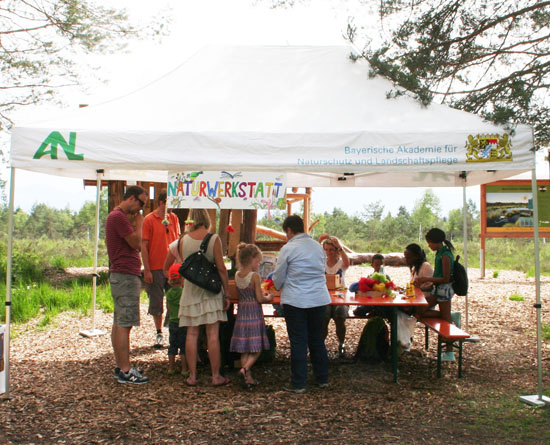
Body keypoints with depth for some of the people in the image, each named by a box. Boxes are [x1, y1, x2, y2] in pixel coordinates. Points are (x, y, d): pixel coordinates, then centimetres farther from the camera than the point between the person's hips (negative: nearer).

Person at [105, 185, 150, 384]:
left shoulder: (117, 216, 19)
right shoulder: (119, 217, -15)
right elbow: (136, 243, -15)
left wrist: (134, 223, 10)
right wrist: (139, 223, -6)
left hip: (121, 275, 11)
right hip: (126, 276, -11)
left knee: (119, 323, 13)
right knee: (124, 324, -9)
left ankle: (120, 366, 20)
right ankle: (125, 371, -5)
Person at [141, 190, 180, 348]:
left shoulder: (174, 218, 9)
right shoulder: (149, 220, -5)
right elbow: (144, 246, -6)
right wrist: (147, 270, -11)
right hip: (155, 268, -3)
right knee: (156, 303, 6)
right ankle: (159, 334, 20)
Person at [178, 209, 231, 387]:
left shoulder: (184, 240, 0)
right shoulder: (214, 239, -7)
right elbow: (221, 268, -8)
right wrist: (226, 293, -2)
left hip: (190, 290, 2)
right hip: (211, 290, -2)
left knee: (192, 334, 7)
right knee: (213, 334, 2)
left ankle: (192, 376, 11)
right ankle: (216, 376, 8)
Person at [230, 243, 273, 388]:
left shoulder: (237, 275, 6)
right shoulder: (255, 276, -12)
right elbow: (260, 299, -14)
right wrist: (269, 297, 6)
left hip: (241, 313, 6)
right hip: (254, 313, -6)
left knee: (244, 349, 9)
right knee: (256, 348, 2)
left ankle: (248, 378, 11)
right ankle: (245, 368, -17)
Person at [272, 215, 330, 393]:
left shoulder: (288, 248, -8)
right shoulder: (318, 246, 9)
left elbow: (278, 277, -1)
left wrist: (279, 287, 22)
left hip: (296, 300, -5)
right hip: (319, 298, 5)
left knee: (298, 341, 2)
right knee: (317, 339, 16)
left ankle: (298, 384, 7)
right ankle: (322, 379, 24)